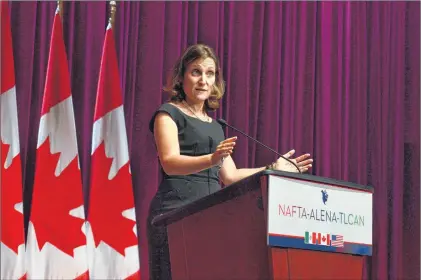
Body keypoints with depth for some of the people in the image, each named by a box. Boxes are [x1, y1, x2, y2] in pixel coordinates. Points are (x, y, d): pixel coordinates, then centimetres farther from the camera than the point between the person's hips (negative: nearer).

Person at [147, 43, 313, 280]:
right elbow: (170, 163, -15)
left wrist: (273, 169, 16)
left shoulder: (215, 126, 23)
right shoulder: (168, 114, 2)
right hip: (175, 213, -6)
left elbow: (231, 176, 23)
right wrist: (211, 159, -31)